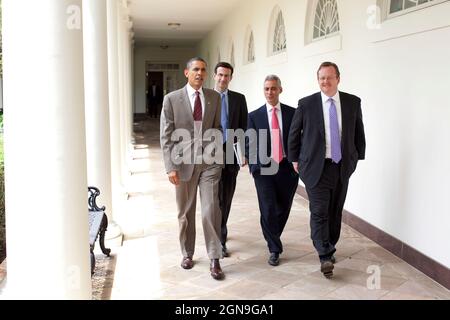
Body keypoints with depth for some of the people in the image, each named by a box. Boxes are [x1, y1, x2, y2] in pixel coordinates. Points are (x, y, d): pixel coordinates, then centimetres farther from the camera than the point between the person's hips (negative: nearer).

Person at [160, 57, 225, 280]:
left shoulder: (214, 97, 6)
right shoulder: (172, 99, -2)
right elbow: (166, 136, -4)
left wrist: (219, 155, 8)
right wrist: (170, 166, -10)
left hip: (209, 161, 1)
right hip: (184, 161, -1)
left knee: (211, 209, -6)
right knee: (185, 212, 11)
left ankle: (214, 259, 4)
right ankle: (187, 253, 29)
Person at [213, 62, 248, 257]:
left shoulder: (239, 99, 8)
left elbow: (243, 126, 6)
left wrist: (230, 140, -8)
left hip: (230, 153, 2)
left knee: (226, 197, 10)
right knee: (216, 198, -3)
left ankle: (219, 232, 27)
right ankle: (220, 238, 4)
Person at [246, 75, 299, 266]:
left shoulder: (292, 113, 4)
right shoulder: (254, 116, 4)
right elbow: (249, 144, 5)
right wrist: (253, 167, -1)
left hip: (288, 168, 1)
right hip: (264, 169, -1)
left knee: (283, 209, 11)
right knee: (268, 210, -6)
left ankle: (273, 238, 37)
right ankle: (274, 249, 9)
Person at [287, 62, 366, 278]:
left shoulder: (353, 102, 3)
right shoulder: (307, 104, -3)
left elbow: (358, 132, 12)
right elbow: (294, 134, 5)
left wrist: (358, 157, 11)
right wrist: (295, 159, 6)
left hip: (342, 167, 3)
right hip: (316, 167, -2)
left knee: (335, 211, 11)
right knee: (319, 211, -7)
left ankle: (330, 249, 27)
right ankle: (325, 257, -4)